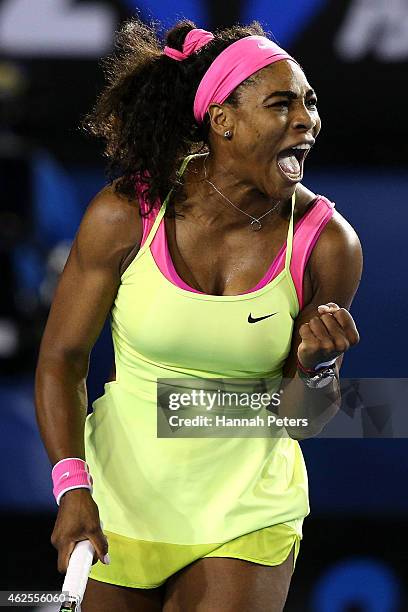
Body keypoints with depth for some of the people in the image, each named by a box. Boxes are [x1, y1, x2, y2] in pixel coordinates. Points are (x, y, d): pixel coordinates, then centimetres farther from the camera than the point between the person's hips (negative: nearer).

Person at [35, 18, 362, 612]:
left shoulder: (327, 242, -11)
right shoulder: (125, 215, -13)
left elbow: (301, 422, -4)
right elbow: (61, 359, -5)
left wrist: (316, 364, -26)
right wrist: (72, 488, -17)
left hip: (246, 516, 0)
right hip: (119, 504, 0)